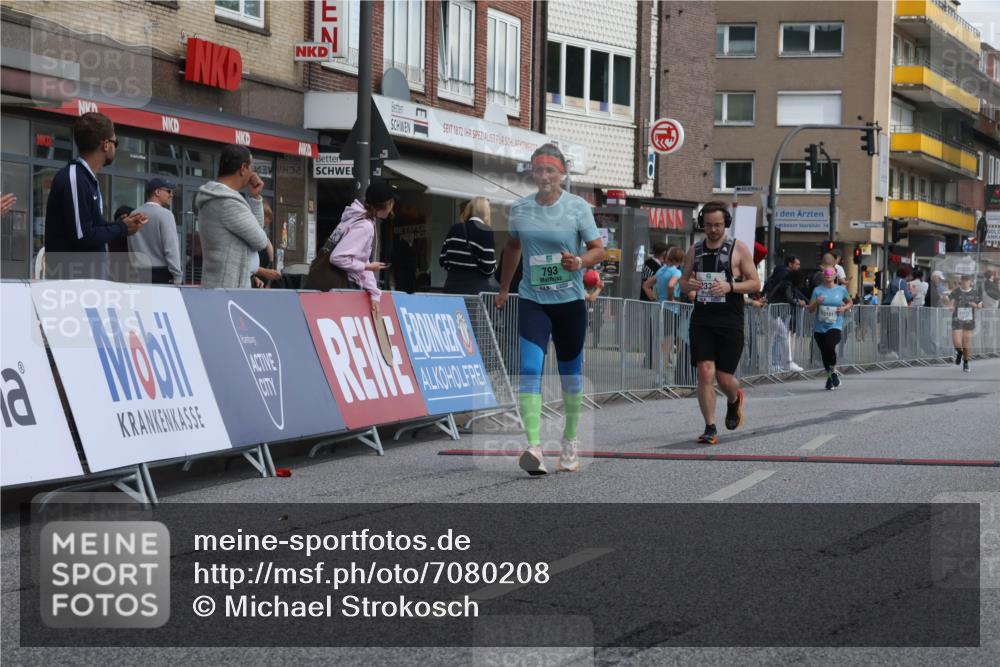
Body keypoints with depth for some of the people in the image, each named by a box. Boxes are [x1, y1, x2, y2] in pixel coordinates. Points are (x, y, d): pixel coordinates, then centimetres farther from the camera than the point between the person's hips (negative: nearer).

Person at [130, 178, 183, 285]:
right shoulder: (165, 214, -9)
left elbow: (131, 249, 13)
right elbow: (171, 249, -13)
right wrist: (178, 277, -10)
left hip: (139, 275, 6)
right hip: (162, 274, -6)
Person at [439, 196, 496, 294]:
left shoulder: (455, 229, 7)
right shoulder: (485, 232, -9)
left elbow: (442, 261, 8)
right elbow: (489, 268, -13)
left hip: (452, 287, 5)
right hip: (476, 289, -5)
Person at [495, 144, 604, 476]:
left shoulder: (578, 207, -4)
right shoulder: (519, 208, 3)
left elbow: (599, 249, -2)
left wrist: (580, 262, -23)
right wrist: (503, 287, 26)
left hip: (570, 301, 0)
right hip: (532, 300, 1)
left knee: (570, 374, 9)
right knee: (530, 369, -18)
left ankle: (569, 442, 29)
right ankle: (533, 447, -26)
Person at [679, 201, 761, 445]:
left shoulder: (739, 249, 0)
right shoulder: (695, 250, 11)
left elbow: (755, 284, 0)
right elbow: (683, 281, 20)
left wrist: (730, 286, -18)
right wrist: (688, 284, -5)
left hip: (730, 322, -2)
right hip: (702, 319, 2)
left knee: (725, 378, 0)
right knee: (705, 372, -11)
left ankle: (734, 400, 37)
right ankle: (710, 429, -6)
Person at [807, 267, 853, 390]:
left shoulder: (841, 290, 4)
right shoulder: (818, 290, 3)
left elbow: (850, 303, 20)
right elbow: (810, 309, 2)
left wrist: (844, 308, -2)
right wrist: (816, 302, -18)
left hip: (835, 326, -2)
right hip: (820, 328, 2)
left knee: (830, 347, -26)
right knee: (824, 354, 8)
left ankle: (834, 371, -1)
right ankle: (829, 376, 31)